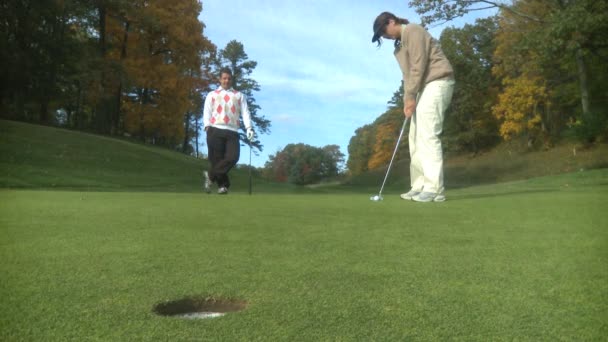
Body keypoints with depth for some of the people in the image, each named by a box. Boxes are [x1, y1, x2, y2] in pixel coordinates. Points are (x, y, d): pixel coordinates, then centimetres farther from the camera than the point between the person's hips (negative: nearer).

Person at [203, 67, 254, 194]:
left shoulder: (239, 95, 20)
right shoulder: (212, 95, 19)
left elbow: (245, 112, 9)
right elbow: (207, 112, 9)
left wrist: (249, 127, -7)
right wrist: (207, 126, -10)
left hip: (232, 132, 1)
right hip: (215, 130, -1)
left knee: (233, 157, -17)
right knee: (217, 159, -6)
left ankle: (211, 175, -5)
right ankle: (223, 185, 4)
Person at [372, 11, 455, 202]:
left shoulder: (412, 31, -8)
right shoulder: (400, 44, 20)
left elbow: (418, 67, -17)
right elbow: (408, 73, 16)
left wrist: (409, 96, -15)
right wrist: (407, 100, 3)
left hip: (437, 82, -10)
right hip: (425, 87, 10)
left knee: (428, 135, -17)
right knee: (416, 137, 5)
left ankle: (434, 189, -18)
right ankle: (420, 186, 6)